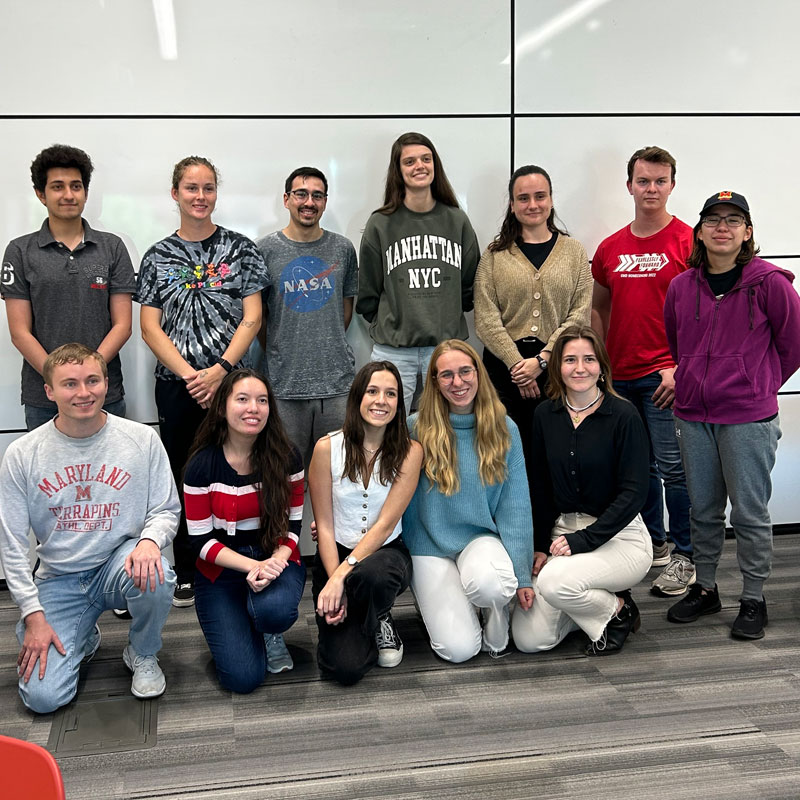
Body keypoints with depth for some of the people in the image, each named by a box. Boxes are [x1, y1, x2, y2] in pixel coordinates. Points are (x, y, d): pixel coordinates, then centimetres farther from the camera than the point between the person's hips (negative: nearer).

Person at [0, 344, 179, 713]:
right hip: (59, 581, 0)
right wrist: (33, 615, -8)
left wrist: (149, 540, -25)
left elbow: (167, 510, 0)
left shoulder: (142, 439, -6)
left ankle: (142, 654, -1)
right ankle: (83, 638, 21)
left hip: (120, 563, 0)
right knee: (42, 697, -16)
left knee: (156, 577, -37)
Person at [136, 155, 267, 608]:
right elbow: (150, 328, 3)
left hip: (229, 379, -1)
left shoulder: (240, 249, 4)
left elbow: (252, 319, -2)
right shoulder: (159, 257, 8)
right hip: (176, 384, 1)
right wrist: (189, 375, -9)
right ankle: (187, 575, 17)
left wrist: (220, 370, -13)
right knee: (184, 477, 6)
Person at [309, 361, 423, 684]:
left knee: (372, 575, -40)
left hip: (386, 552, 0)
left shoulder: (410, 452, -8)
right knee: (346, 667, -18)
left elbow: (385, 524, -13)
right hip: (336, 555, 0)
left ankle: (379, 622, -3)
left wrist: (342, 575, -22)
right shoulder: (328, 447, -8)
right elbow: (324, 526, -6)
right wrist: (333, 579, -18)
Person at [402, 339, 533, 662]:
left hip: (482, 539, 1)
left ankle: (497, 625, 1)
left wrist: (522, 575, -5)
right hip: (431, 547, -1)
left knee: (485, 581, -36)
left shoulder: (504, 429, -1)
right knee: (458, 648, -17)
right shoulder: (415, 429, -6)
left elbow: (515, 506, -1)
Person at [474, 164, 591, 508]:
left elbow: (580, 314, 1)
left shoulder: (574, 251, 10)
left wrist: (541, 359, -10)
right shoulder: (495, 254, 8)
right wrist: (517, 365, -11)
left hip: (556, 367, 0)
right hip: (505, 368, 0)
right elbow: (486, 318, -1)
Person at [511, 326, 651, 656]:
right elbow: (542, 487, 8)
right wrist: (540, 545, -1)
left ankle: (617, 610, -1)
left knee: (555, 581, -33)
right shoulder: (546, 415, 4)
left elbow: (633, 493, -14)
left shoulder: (623, 415, -11)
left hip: (618, 536, -4)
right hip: (563, 532, 5)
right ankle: (592, 604, 21)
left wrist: (583, 540, -21)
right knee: (528, 639, -8)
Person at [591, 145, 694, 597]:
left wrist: (680, 366, -15)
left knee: (673, 467, -3)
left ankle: (684, 558, 8)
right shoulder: (611, 248, 11)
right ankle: (653, 545, 27)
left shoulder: (688, 242, -4)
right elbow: (598, 308, 21)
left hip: (666, 375, -5)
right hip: (620, 375, 5)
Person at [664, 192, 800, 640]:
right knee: (703, 510, 14)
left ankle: (754, 600, 16)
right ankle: (705, 590, 28)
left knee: (750, 513, 3)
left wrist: (760, 387, 7)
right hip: (694, 417, 4)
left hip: (748, 418, -4)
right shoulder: (681, 287, 6)